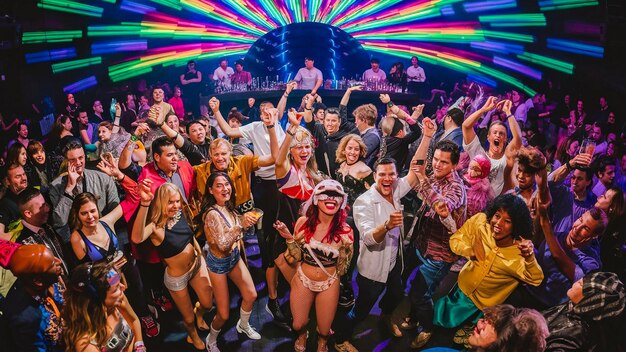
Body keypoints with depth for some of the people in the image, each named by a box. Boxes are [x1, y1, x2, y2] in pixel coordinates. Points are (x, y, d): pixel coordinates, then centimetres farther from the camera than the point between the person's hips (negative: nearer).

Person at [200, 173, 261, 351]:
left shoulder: (228, 207, -7)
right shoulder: (212, 214, -28)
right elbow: (222, 245, -37)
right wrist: (241, 225, -46)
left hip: (235, 257, 7)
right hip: (218, 263, -7)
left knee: (251, 295, 13)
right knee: (224, 314, 3)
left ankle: (244, 325, 42)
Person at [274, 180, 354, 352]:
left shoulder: (345, 230, -17)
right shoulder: (303, 222, -16)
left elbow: (342, 270, -6)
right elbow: (297, 256, -7)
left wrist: (346, 247, -18)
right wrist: (289, 238, -19)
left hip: (329, 284, 0)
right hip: (302, 280, 1)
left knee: (324, 330, 16)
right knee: (298, 324, 17)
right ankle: (302, 335, 56)